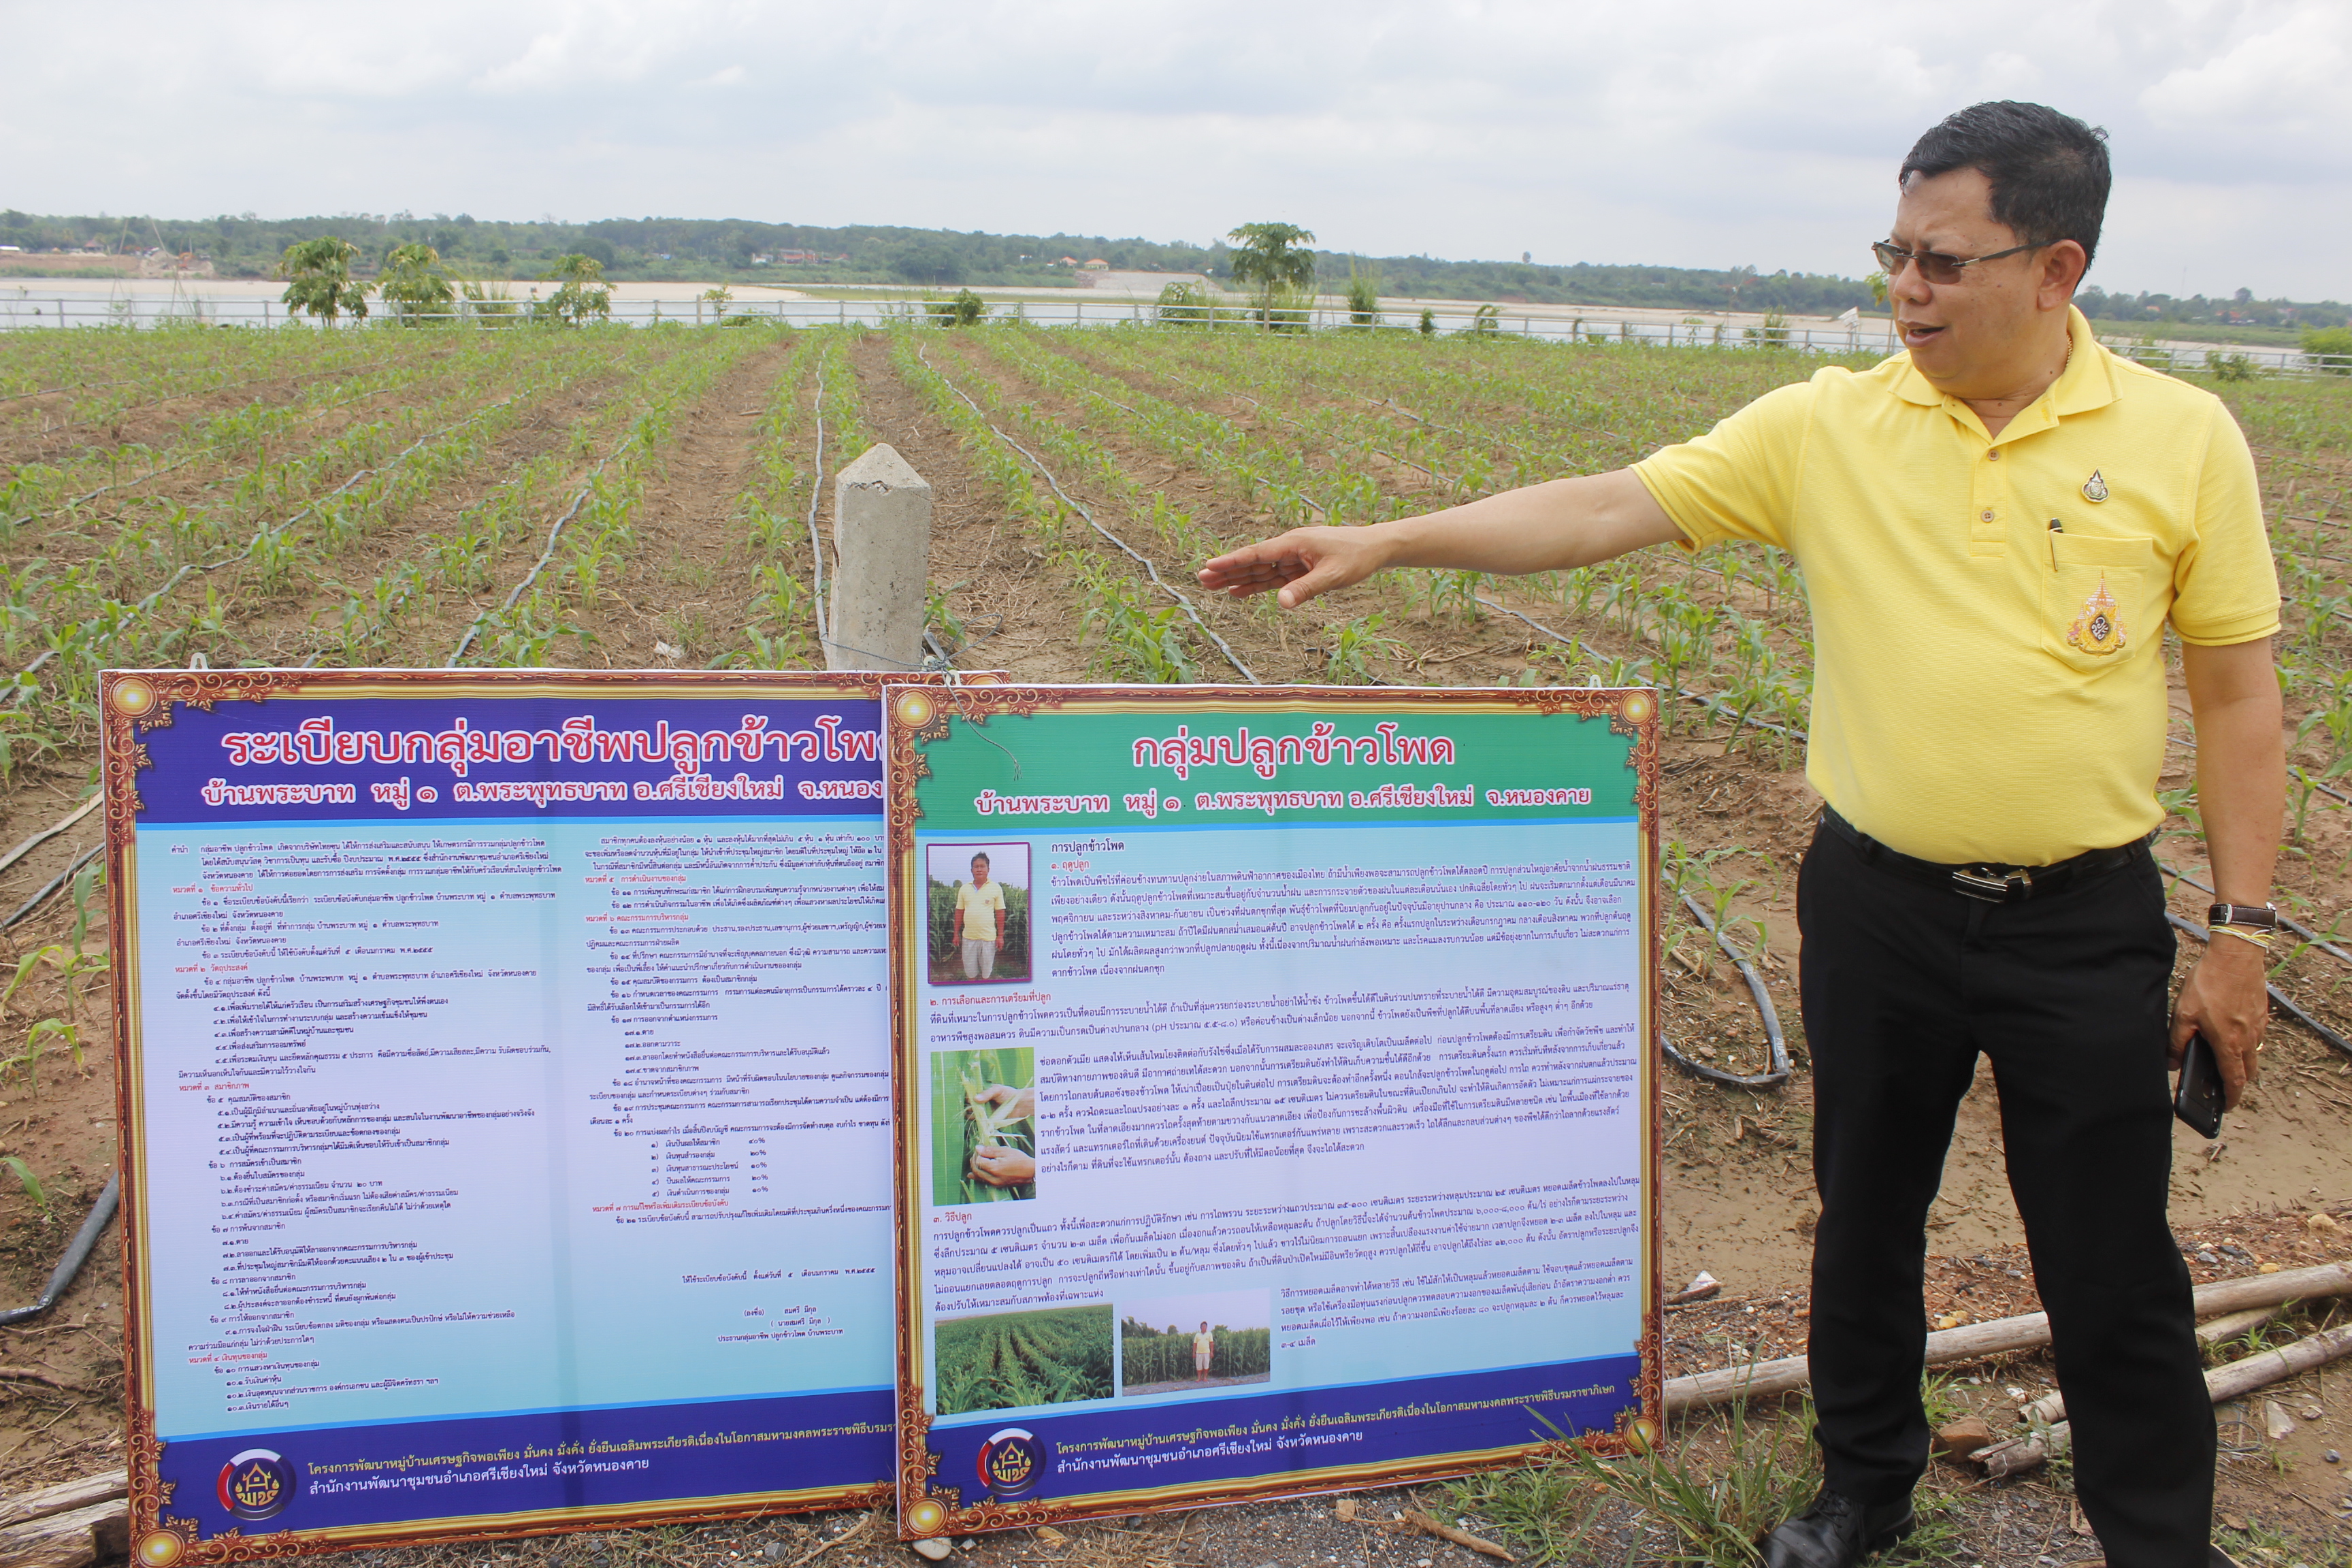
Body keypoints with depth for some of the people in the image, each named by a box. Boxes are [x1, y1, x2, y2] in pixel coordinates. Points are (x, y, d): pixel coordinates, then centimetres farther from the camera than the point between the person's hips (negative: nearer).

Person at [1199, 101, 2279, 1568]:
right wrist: (1385, 540, -17)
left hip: (2085, 925, -2)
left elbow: (2240, 698, -1)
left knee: (2114, 1268, 8)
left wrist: (2243, 930, -2)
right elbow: (1602, 509, -9)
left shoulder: (2184, 440, -6)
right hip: (1878, 908, 2)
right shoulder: (1830, 428, -4)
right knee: (1865, 1220, 18)